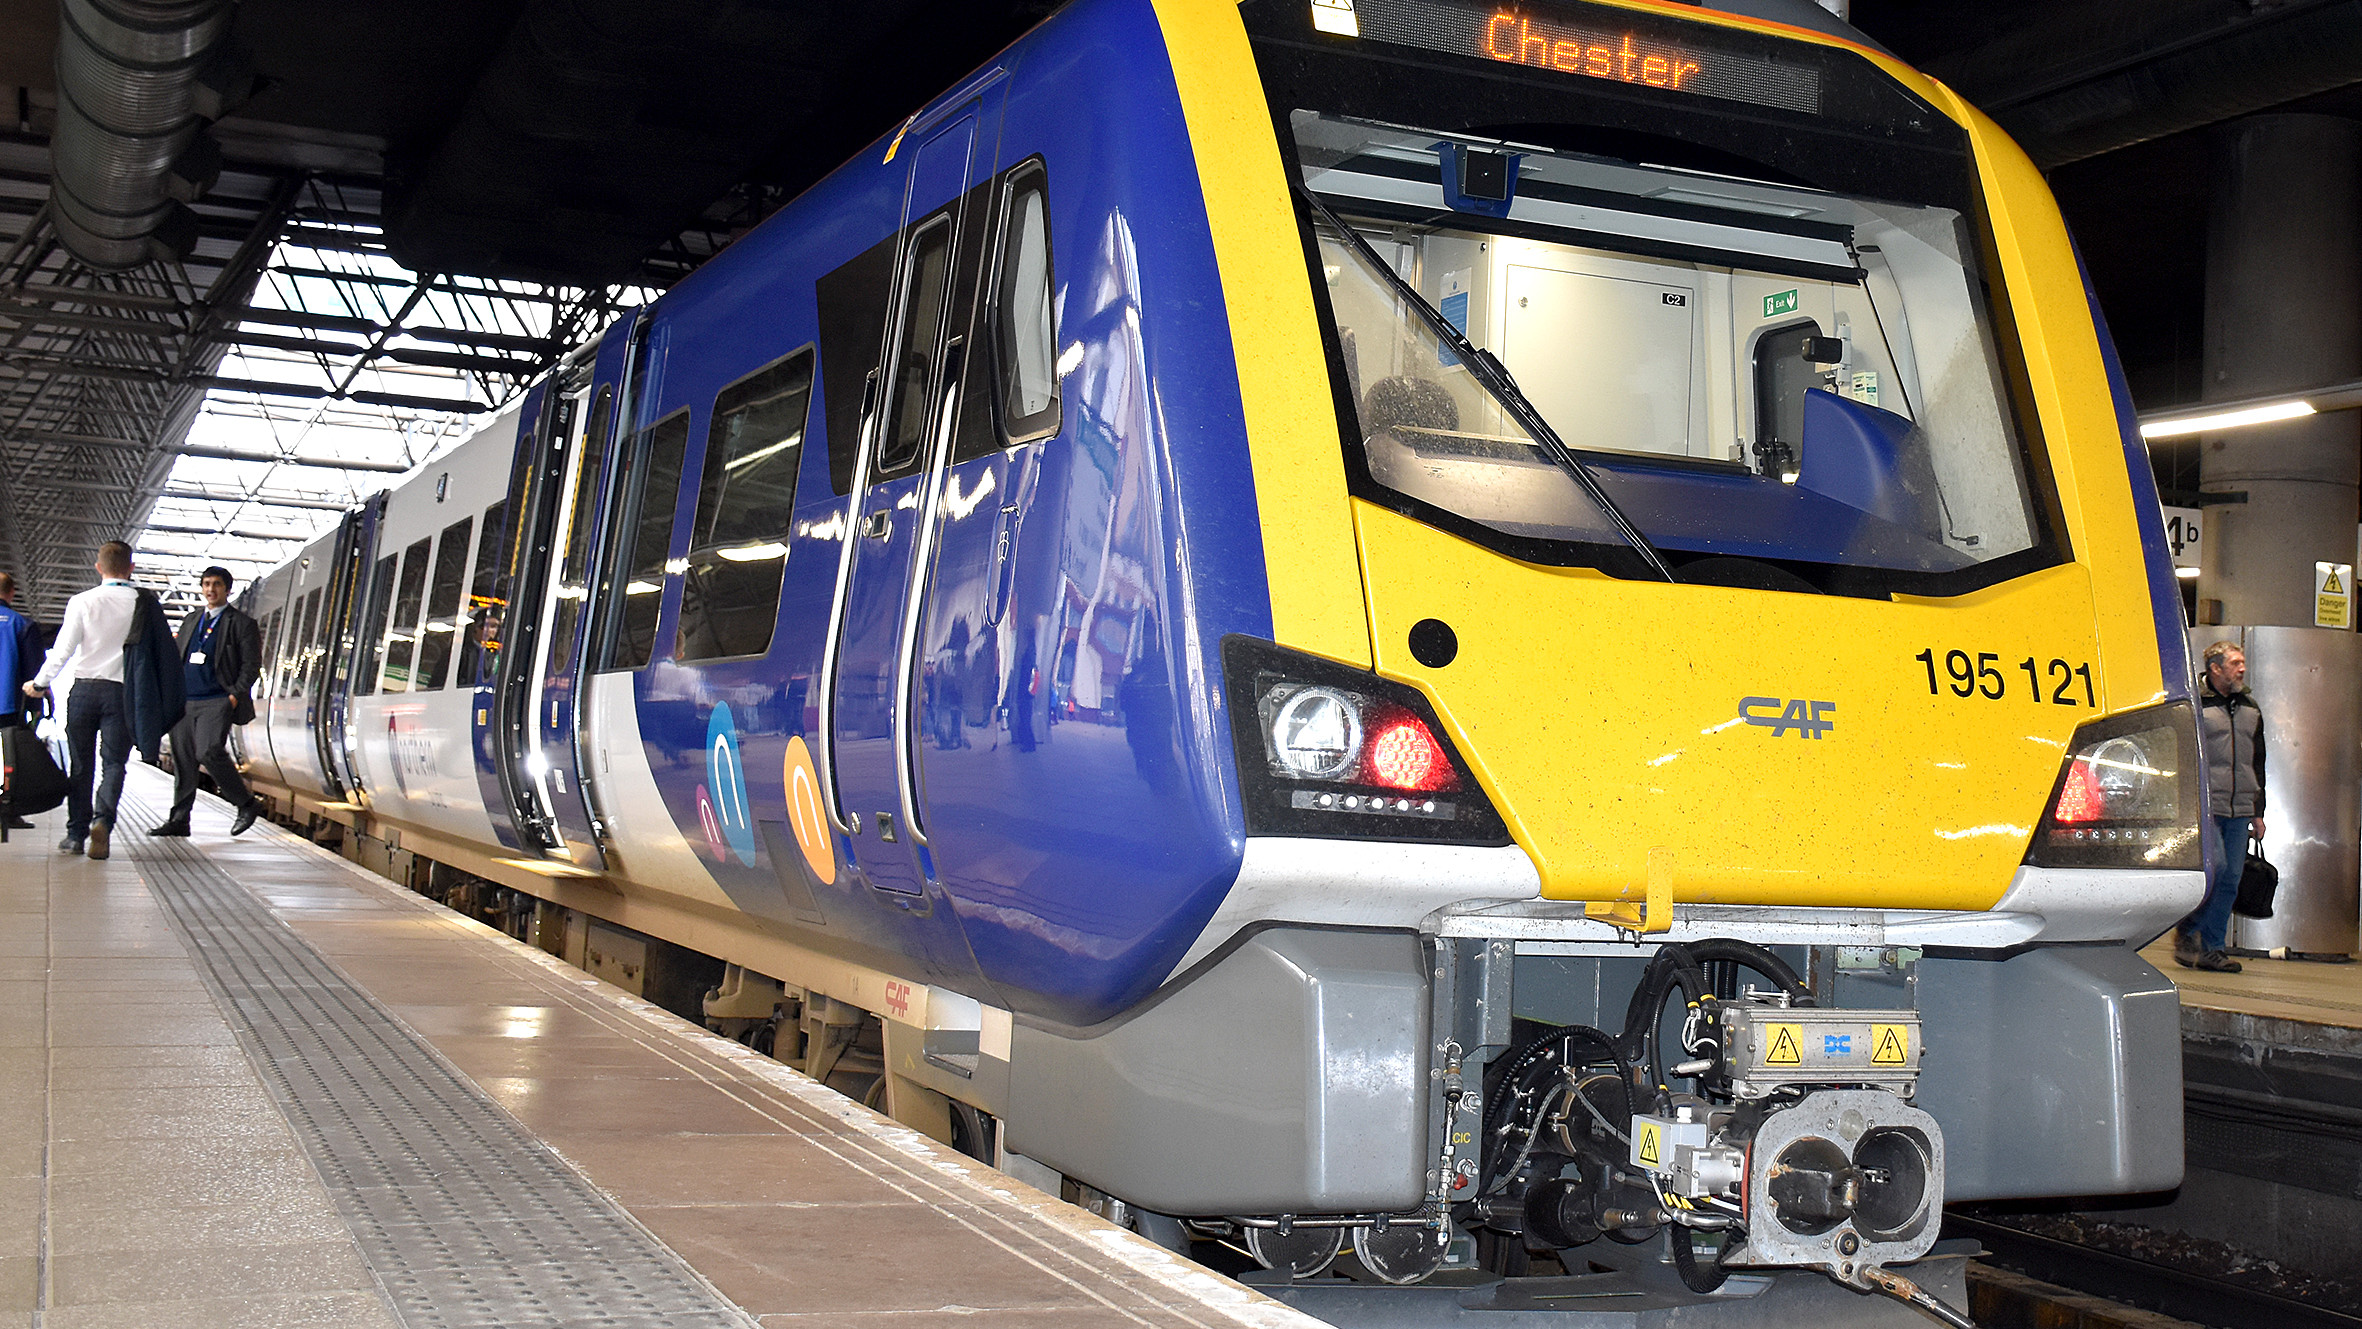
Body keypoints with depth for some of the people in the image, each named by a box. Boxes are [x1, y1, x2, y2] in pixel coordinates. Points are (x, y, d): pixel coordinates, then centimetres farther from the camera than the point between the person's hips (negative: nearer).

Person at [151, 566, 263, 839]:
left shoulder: (241, 623, 2)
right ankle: (179, 819, 10)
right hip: (185, 701, 6)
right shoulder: (191, 621, 20)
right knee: (183, 759, 4)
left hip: (217, 702, -6)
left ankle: (246, 804, -6)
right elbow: (177, 660, 23)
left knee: (209, 752, -21)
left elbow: (251, 665, -3)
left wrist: (235, 695, -12)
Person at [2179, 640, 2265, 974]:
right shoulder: (2194, 704, -2)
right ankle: (2186, 933, 3)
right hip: (2205, 806, -6)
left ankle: (2211, 948, 9)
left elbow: (2258, 762, 22)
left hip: (2239, 810, 6)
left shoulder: (2250, 708, 17)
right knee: (2215, 868, -15)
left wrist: (2258, 811, 17)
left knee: (2230, 879, 3)